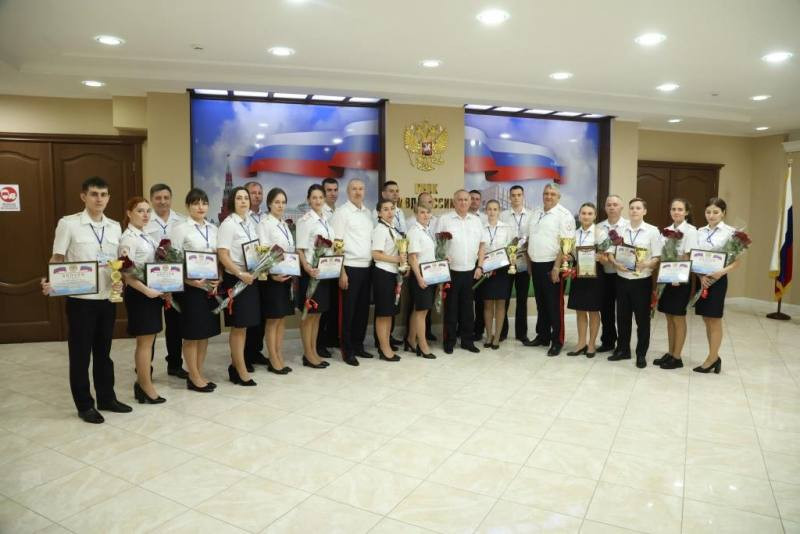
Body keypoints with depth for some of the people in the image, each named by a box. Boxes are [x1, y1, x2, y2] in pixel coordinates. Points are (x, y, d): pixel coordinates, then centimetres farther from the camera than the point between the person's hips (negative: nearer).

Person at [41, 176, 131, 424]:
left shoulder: (115, 227, 8)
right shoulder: (68, 223, -5)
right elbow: (57, 259, -3)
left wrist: (120, 281, -4)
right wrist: (49, 282, -19)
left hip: (107, 299, 4)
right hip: (80, 299, -4)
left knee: (103, 351, 15)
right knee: (80, 353, 6)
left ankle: (107, 398, 27)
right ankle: (85, 405, 19)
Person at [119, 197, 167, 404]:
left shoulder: (147, 237, 13)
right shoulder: (128, 239, -12)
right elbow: (126, 273, -20)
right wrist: (147, 291, -25)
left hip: (154, 292, 8)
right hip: (140, 294, -8)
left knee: (146, 341, 14)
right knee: (145, 342, -1)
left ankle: (142, 383, 24)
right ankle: (147, 388, 10)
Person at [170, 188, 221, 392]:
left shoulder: (213, 229, 10)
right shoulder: (180, 229, -6)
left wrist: (217, 280, -2)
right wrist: (192, 282, -19)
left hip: (211, 286, 6)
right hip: (191, 286, -5)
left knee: (206, 332, 11)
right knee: (192, 334, 2)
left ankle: (199, 374, 23)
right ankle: (193, 378, 14)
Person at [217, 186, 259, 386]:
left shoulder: (250, 223, 11)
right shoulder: (228, 224, -11)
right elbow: (222, 255, -17)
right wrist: (240, 274, -25)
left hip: (251, 278, 7)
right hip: (235, 279, -7)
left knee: (244, 326, 13)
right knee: (238, 326, 0)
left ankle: (235, 366, 25)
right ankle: (241, 371, 10)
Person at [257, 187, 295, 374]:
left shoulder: (284, 225, 14)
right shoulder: (264, 223, -6)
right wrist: (272, 274, -24)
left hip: (287, 275, 7)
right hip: (273, 276, -7)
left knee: (282, 318, 10)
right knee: (273, 319, 0)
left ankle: (279, 358, 18)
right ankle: (273, 361, 9)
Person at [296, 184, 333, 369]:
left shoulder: (326, 220, 12)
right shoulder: (305, 220, -9)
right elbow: (300, 249, -13)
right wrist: (308, 268, -27)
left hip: (326, 270, 7)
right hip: (311, 271, -7)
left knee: (318, 314, 13)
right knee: (309, 314, 2)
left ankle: (314, 352, 22)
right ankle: (308, 355, 11)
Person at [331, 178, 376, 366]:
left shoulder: (368, 212, 14)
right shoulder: (341, 212, -6)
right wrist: (342, 272, -15)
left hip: (367, 267, 6)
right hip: (350, 267, -6)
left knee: (363, 309, 13)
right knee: (348, 311, 1)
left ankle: (358, 346, 26)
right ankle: (347, 351, 12)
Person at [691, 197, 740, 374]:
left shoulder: (730, 232, -4)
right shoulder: (700, 232, 8)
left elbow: (737, 261, -6)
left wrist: (722, 271, -23)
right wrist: (701, 276, -12)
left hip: (717, 279, -4)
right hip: (701, 279, 4)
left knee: (715, 320, 3)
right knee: (707, 320, 11)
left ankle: (711, 359, 15)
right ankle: (715, 357, 24)